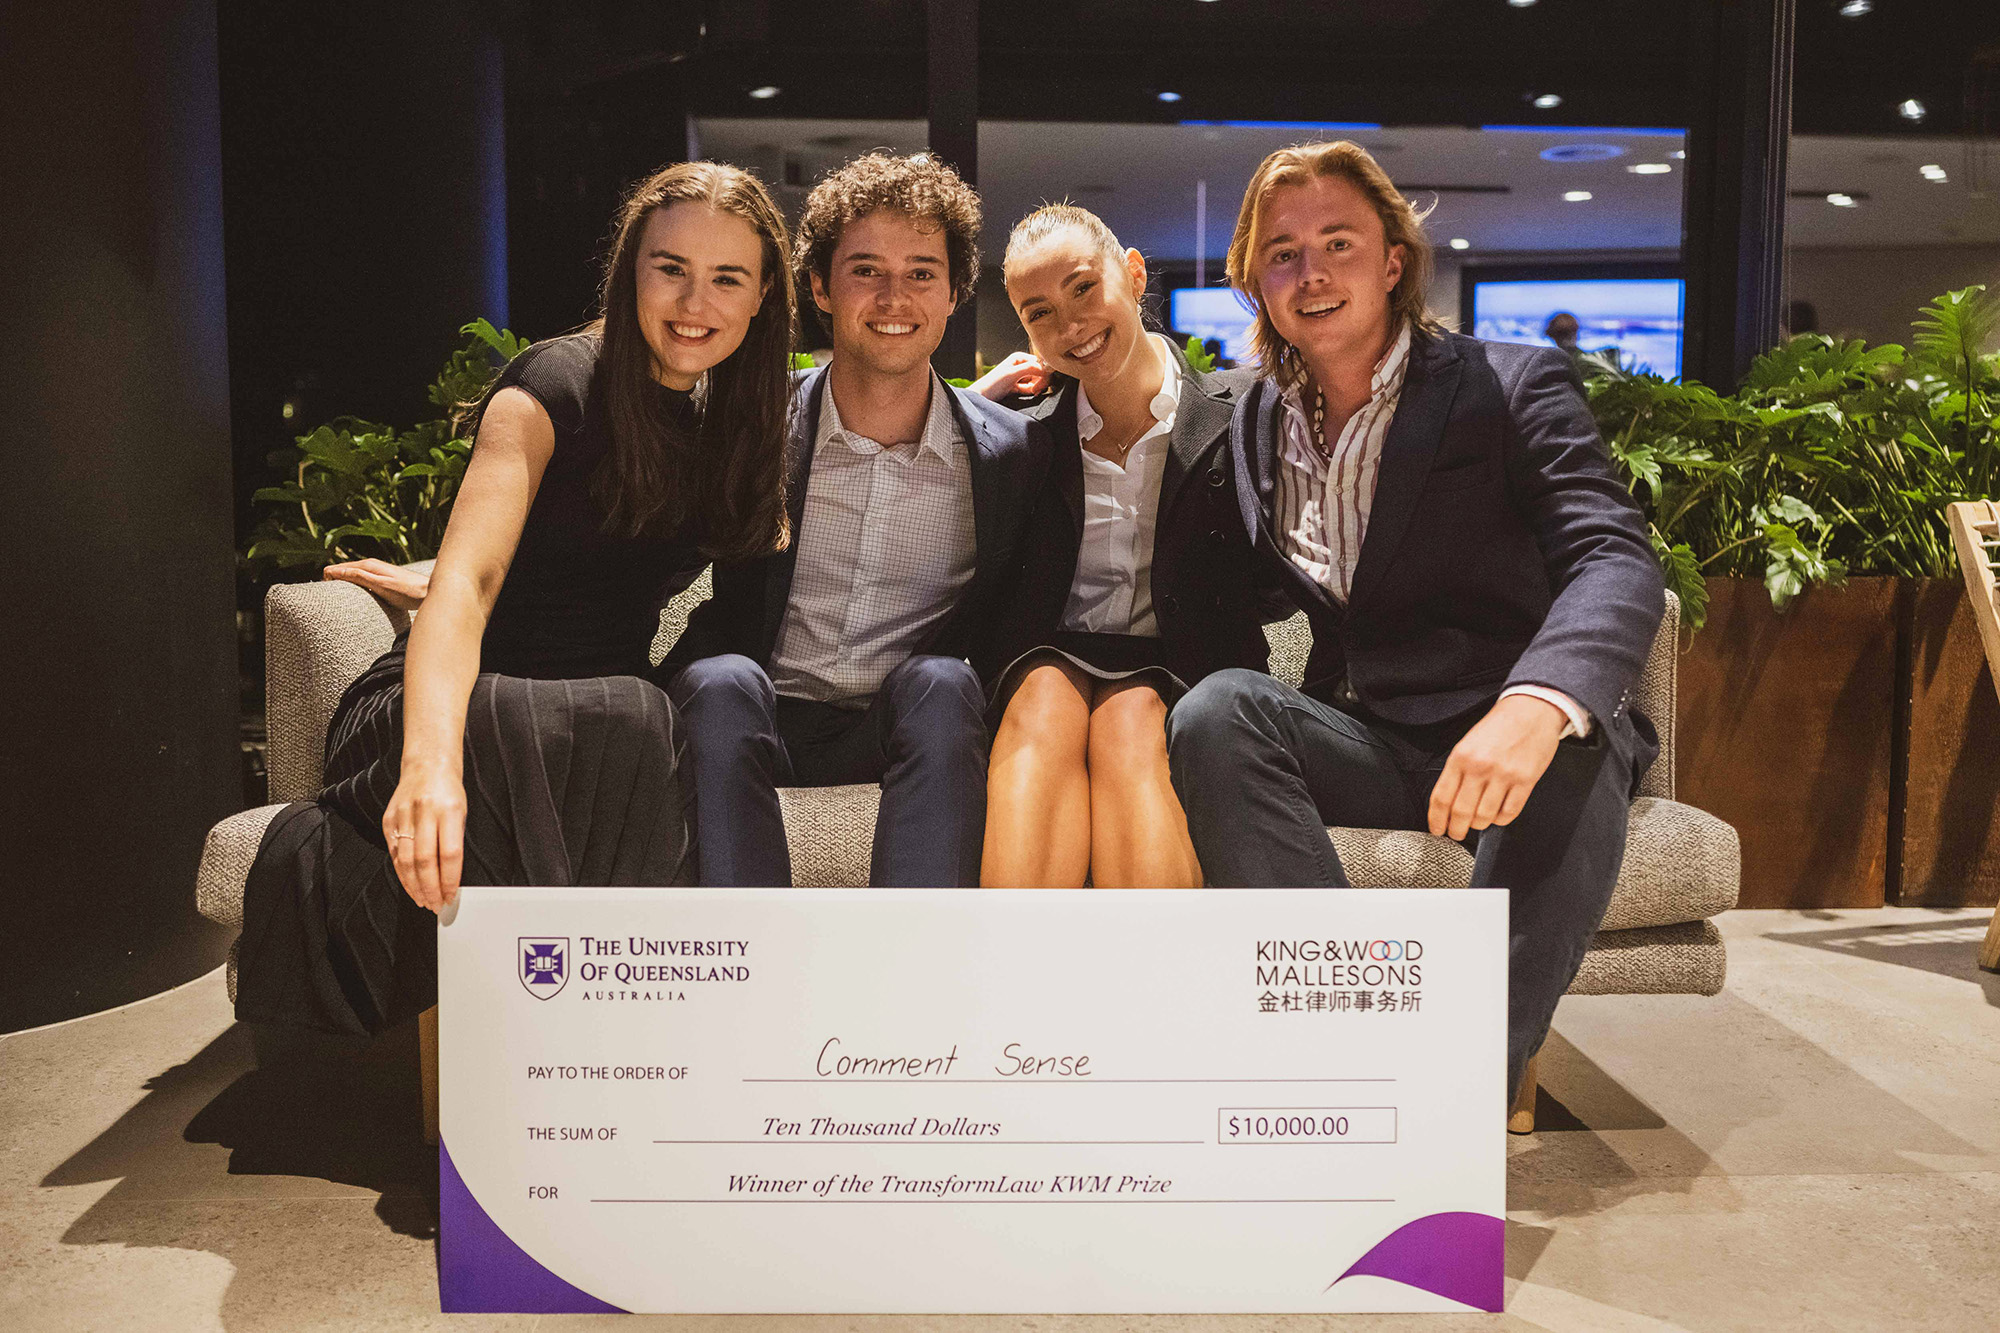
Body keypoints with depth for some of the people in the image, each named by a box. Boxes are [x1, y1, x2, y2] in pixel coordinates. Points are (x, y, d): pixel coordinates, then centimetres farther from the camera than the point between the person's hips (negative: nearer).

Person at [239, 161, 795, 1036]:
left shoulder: (734, 414, 9)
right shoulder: (555, 387, -9)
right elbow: (464, 580, -22)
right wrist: (431, 761, -43)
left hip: (596, 719, 5)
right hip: (460, 703, -4)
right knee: (623, 725, -39)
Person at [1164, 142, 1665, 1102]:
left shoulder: (1510, 386, 0)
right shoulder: (1256, 424, 13)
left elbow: (1615, 560, -14)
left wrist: (1536, 704, -37)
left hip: (1526, 737, -3)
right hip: (1366, 740, 3)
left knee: (1572, 765, -36)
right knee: (1215, 712, -25)